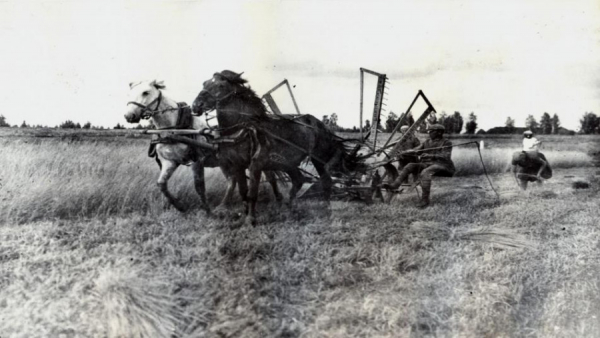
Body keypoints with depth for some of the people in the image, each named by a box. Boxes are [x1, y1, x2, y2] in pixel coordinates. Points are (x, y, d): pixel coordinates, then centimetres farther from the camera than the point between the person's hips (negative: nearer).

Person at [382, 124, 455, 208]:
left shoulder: (446, 143, -2)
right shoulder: (427, 142, 17)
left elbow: (445, 157, -16)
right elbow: (417, 150, 8)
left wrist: (429, 156, -28)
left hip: (442, 165, -7)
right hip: (427, 164, 7)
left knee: (425, 173, -36)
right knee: (410, 166, -13)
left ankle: (425, 199, -37)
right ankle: (394, 184, -25)